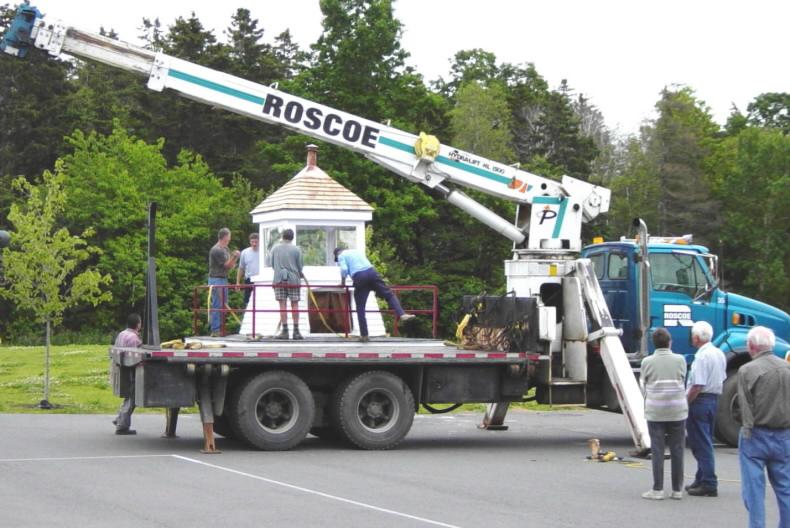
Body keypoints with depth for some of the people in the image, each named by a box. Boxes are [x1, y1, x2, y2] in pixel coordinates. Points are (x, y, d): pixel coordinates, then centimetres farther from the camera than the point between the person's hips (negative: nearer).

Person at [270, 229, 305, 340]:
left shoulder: (275, 249, 3)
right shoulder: (296, 249, -1)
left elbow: (272, 264, 11)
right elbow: (300, 266, 3)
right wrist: (300, 274, 24)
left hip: (279, 279, 1)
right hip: (293, 280, -1)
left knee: (282, 305, 1)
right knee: (294, 305, 4)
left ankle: (284, 331, -3)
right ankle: (296, 331, 3)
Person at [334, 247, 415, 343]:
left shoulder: (341, 256, 15)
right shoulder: (357, 251, 34)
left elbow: (344, 269, -1)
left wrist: (343, 282, 13)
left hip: (359, 277, -4)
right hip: (371, 272, 4)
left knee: (360, 307, 1)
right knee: (389, 294, 3)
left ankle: (364, 335, 0)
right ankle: (402, 314, -20)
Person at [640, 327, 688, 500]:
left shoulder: (647, 362, -5)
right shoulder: (680, 360, -2)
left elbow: (643, 386, 5)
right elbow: (683, 382, 8)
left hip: (655, 412, -1)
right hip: (677, 411, 1)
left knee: (657, 450, 2)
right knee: (677, 450, 7)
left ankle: (657, 489, 2)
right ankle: (677, 489, 10)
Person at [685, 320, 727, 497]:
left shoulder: (702, 357, -20)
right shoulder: (719, 354, 9)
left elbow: (697, 386, -24)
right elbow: (722, 378, 19)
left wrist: (685, 403, -15)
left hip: (700, 400, -9)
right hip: (714, 399, 9)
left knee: (701, 444, -5)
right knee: (705, 442, 18)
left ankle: (709, 484, -6)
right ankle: (702, 480, 25)